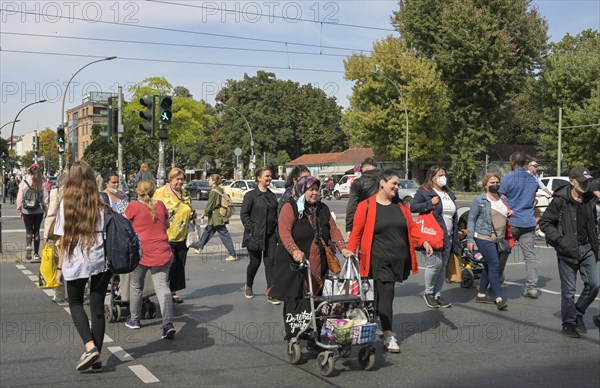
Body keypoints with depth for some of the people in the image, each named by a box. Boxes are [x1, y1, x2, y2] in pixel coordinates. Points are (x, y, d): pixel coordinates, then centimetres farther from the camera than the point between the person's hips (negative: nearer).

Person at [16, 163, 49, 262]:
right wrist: (46, 209, 7)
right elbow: (45, 198, -3)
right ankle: (36, 253, 12)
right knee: (36, 230, 10)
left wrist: (19, 209, 8)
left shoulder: (24, 182, -7)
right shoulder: (41, 183, -6)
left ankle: (28, 245, -21)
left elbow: (20, 197, -3)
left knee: (29, 230, 9)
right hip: (39, 210, 1)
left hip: (27, 211, -1)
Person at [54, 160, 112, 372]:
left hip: (76, 261, -2)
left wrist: (60, 267, 4)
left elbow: (64, 238, -3)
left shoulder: (66, 203, -3)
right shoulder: (100, 203, 1)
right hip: (101, 260, 2)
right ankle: (96, 358, 12)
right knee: (97, 306, 9)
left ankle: (90, 347, -3)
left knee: (75, 302, 17)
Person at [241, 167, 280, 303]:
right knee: (255, 262, 6)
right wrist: (252, 229, -14)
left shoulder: (272, 195, 12)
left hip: (270, 235, 4)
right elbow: (243, 214, -8)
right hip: (255, 235, -4)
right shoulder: (251, 195, -6)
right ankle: (248, 286, 31)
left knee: (270, 262, -3)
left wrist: (277, 229, 9)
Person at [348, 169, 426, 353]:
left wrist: (424, 241, -2)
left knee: (382, 294, 11)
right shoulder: (366, 206, -4)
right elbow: (356, 232, -3)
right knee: (386, 294, -8)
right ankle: (388, 336, -3)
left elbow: (411, 227, 13)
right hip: (380, 259, -5)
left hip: (399, 259, 5)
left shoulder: (400, 205, 11)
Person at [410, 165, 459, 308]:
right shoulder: (423, 191, -2)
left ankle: (437, 295, 16)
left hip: (447, 236, 7)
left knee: (443, 266, 7)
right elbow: (412, 207, -12)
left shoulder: (449, 194, 21)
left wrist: (455, 237, 19)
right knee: (435, 263, -14)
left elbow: (454, 216, 24)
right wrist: (430, 203, -20)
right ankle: (428, 292, 4)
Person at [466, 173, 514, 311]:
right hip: (484, 237, -7)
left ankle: (481, 294, 22)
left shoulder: (503, 199, 15)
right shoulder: (479, 200, -5)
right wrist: (470, 239, -9)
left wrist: (510, 213, 8)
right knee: (494, 266, -13)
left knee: (489, 266, 12)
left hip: (499, 239, 7)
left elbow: (505, 217, 31)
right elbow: (471, 220, -4)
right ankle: (499, 298, -13)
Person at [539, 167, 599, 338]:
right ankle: (568, 324, 17)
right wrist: (560, 240, -16)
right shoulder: (560, 200, -11)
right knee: (568, 290, 2)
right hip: (567, 251, -5)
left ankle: (578, 313, 22)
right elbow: (544, 222, -8)